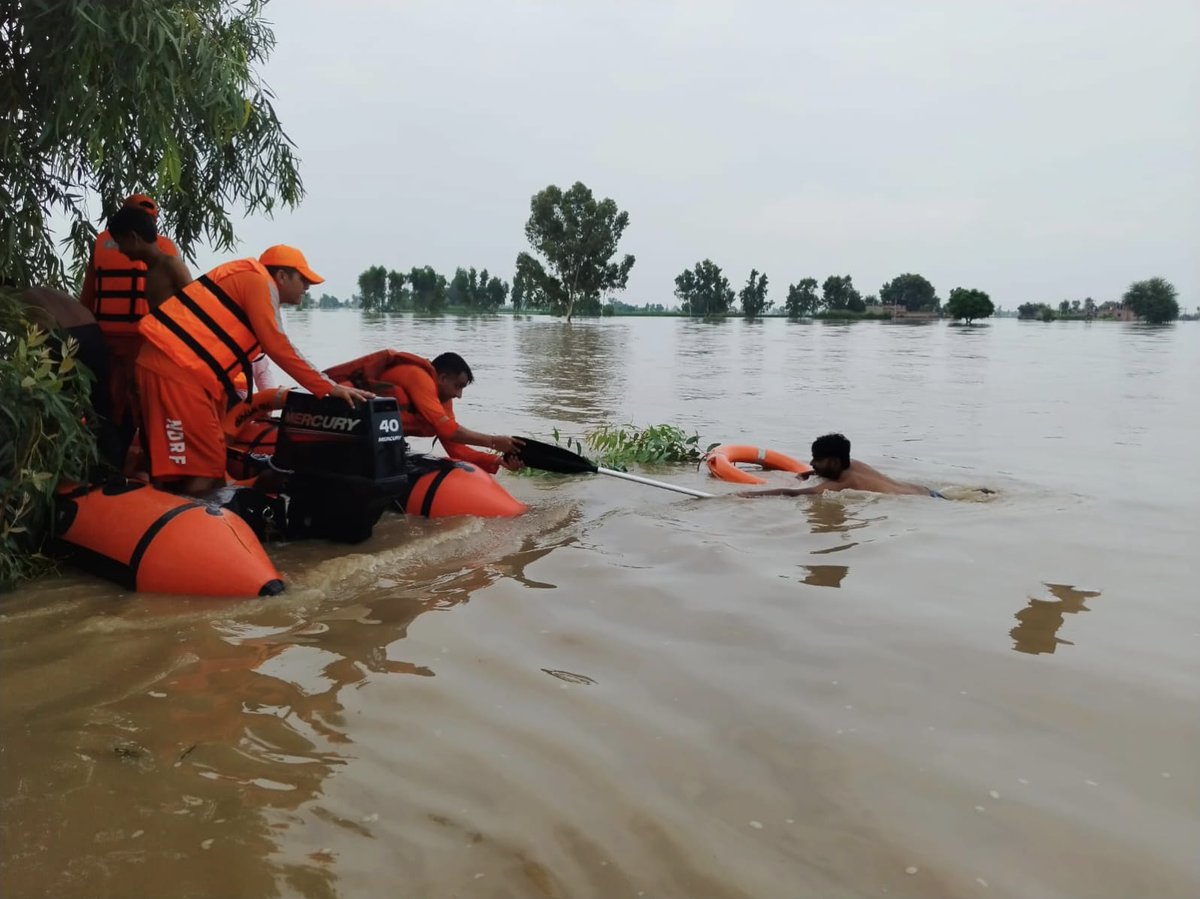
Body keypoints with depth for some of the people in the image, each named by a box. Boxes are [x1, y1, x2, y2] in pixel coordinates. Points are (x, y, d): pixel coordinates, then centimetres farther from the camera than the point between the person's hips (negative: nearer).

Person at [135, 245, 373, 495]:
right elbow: (278, 347, -11)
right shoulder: (259, 281, -3)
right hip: (175, 368, -10)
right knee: (201, 473, -13)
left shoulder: (248, 286, 26)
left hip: (172, 365, 10)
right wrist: (329, 388, -8)